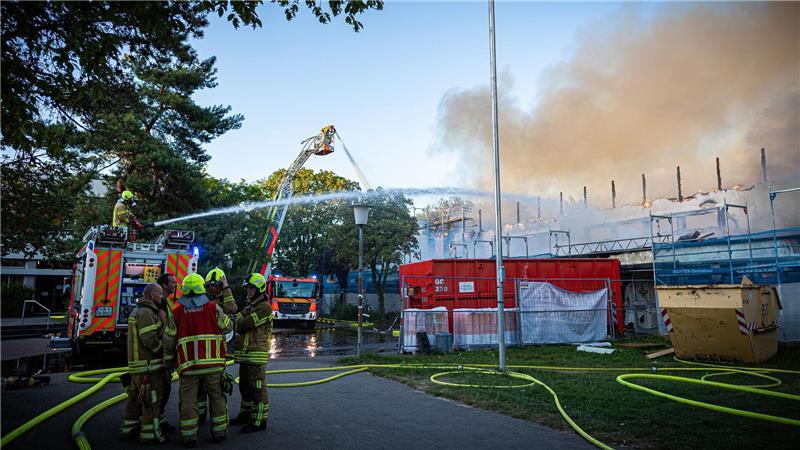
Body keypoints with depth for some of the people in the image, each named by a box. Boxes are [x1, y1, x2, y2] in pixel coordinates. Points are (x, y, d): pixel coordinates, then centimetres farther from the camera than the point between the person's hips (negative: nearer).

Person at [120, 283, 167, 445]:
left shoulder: (136, 312, 18)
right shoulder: (146, 312, -16)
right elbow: (150, 340, -22)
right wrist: (166, 350, -9)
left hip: (136, 365, 10)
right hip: (149, 365, -10)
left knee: (135, 399, 18)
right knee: (152, 401, -3)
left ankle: (129, 430, 27)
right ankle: (150, 434, 3)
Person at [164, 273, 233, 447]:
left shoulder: (176, 313, 2)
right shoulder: (213, 308, -2)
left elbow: (168, 340, 6)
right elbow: (228, 327, 9)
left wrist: (168, 360, 18)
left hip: (188, 364, 0)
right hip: (213, 363, 0)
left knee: (188, 400, 8)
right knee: (217, 397, 10)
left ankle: (189, 436, 9)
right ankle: (219, 432, 17)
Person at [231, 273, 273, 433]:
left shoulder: (264, 307, -13)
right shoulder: (249, 305, 19)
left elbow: (243, 325, -18)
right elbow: (238, 327, 17)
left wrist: (238, 317, 2)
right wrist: (240, 319, -4)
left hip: (256, 355, -10)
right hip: (245, 353, 10)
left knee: (257, 388, -5)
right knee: (245, 386, 19)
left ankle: (259, 421, 2)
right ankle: (246, 414, 33)